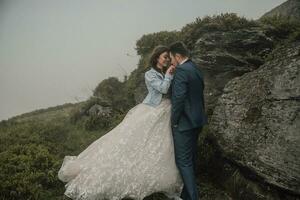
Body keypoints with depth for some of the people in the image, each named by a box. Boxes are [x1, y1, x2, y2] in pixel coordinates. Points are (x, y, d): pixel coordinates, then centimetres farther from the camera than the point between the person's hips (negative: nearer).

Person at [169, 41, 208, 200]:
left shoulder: (181, 71, -18)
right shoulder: (195, 69, 10)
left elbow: (179, 98, -24)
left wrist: (174, 120, -12)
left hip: (184, 122, -10)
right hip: (197, 120, 10)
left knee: (183, 161, -1)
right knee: (191, 158, 18)